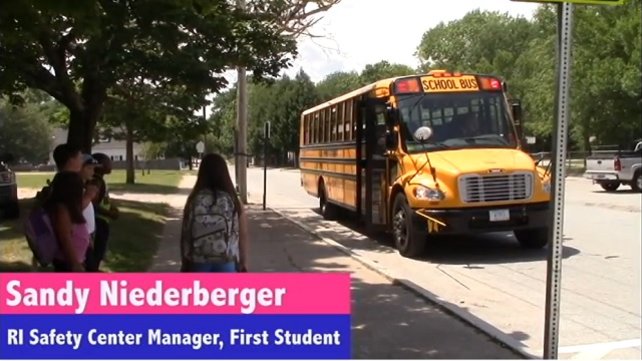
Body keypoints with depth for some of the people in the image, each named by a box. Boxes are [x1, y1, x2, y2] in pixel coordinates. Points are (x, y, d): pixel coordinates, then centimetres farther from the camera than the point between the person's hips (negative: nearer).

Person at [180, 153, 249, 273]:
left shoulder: (194, 201, -4)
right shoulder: (233, 201, -5)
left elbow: (185, 234, 0)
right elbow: (242, 235, -3)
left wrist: (185, 263, 11)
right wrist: (244, 263, 7)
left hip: (198, 262, 1)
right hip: (226, 262, -1)